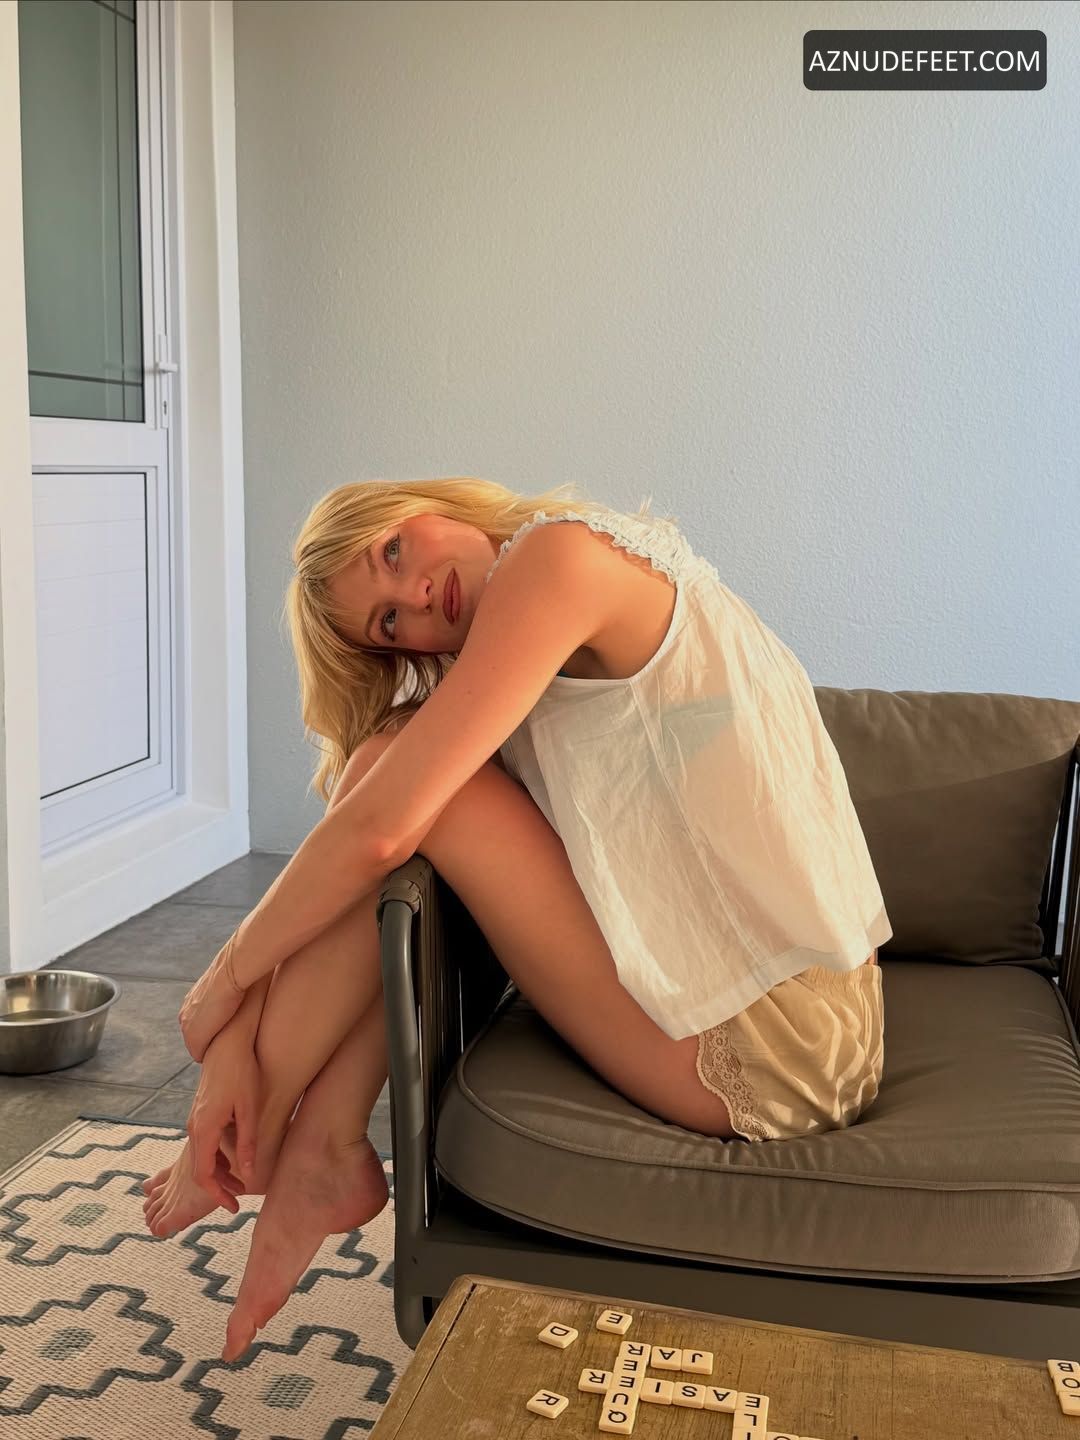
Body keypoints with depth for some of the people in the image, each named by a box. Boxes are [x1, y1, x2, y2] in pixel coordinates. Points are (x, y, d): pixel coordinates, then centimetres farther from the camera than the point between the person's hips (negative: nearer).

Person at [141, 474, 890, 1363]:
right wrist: (248, 1035, -2)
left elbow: (377, 829, -19)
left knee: (403, 783, -11)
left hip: (773, 1048, -9)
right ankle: (324, 1148, 6)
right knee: (405, 765, 7)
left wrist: (226, 980, -4)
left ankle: (245, 1150, 5)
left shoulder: (558, 550, -13)